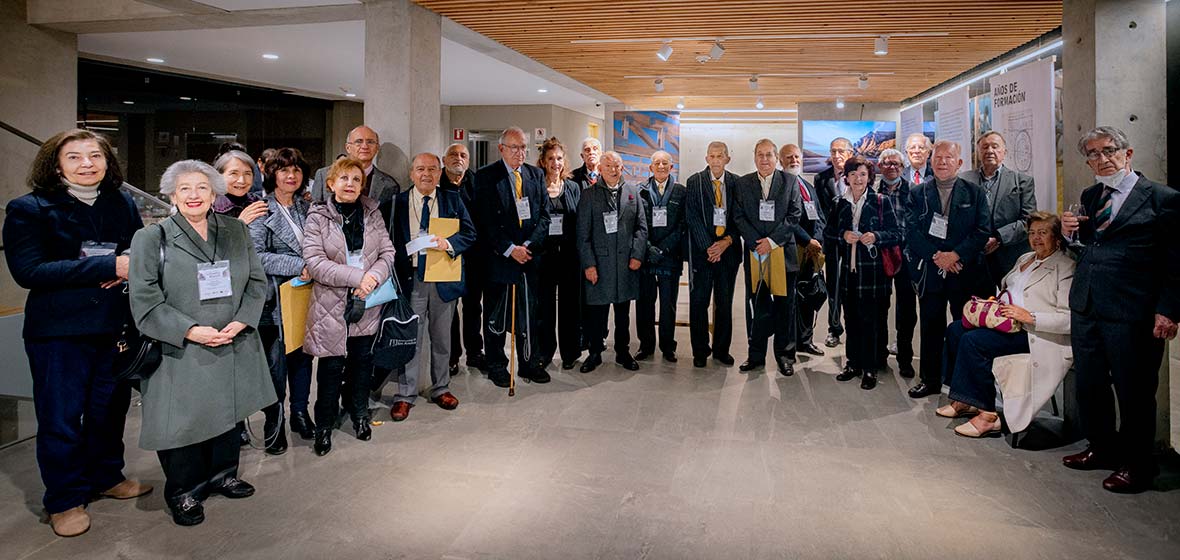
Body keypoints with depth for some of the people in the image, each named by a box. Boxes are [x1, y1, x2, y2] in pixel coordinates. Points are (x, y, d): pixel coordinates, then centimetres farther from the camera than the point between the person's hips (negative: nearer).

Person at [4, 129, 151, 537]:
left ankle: (106, 477, 36)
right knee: (61, 417, 6)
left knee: (110, 408, 16)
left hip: (116, 324, 4)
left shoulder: (122, 204, 5)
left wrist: (130, 266, -14)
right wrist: (108, 266, -22)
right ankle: (64, 500, 22)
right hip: (59, 331, -4)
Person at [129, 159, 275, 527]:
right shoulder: (152, 238, -4)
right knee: (184, 419, 2)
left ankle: (221, 475, 35)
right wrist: (191, 331, -17)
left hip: (233, 346, 4)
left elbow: (256, 281, 5)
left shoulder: (236, 231, 6)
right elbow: (145, 300, -9)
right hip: (180, 354, -4)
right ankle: (183, 492, 21)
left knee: (227, 412, 16)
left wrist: (241, 321, -11)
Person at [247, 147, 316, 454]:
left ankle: (300, 412, 26)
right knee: (275, 360, 0)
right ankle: (274, 422, 14)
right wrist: (299, 265, -18)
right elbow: (256, 256, -14)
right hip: (275, 298, -5)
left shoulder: (307, 208, 12)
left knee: (302, 354, 12)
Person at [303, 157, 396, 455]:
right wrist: (357, 277, -19)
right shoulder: (317, 217, -4)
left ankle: (359, 415, 32)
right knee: (331, 366, 1)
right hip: (331, 306, -3)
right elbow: (314, 262, -13)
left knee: (362, 361, 13)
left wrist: (373, 277, -17)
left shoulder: (372, 213, 6)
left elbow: (388, 253, 3)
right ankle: (324, 426, 18)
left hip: (367, 304, 3)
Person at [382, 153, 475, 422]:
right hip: (410, 279, -1)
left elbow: (469, 233, 1)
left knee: (442, 337, 13)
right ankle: (405, 395, 14)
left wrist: (449, 243, -18)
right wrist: (392, 274, -11)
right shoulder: (396, 203, 3)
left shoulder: (453, 200, 5)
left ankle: (440, 389, 28)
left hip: (444, 279, 1)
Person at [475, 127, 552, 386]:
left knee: (529, 314, 9)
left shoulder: (536, 175, 9)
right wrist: (510, 249, -14)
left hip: (530, 255, 3)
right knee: (495, 316, 7)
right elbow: (486, 220, -8)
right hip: (498, 257, -3)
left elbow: (544, 215, 5)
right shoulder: (486, 176, -3)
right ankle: (496, 366, 20)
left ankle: (529, 363, 22)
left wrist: (528, 245, -8)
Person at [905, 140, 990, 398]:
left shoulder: (975, 193, 5)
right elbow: (911, 232, -2)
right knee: (931, 328, 7)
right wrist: (936, 256, -13)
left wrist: (956, 255, -15)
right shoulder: (918, 194, 6)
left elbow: (982, 230, -3)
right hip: (929, 271, 1)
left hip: (964, 271, -1)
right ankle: (930, 380, 18)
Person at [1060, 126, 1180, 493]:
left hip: (1131, 315, -6)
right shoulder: (1089, 197, 13)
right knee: (1089, 386, 14)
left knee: (1134, 392, 5)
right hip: (1085, 308, 6)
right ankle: (1103, 448, 33)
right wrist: (1071, 233, 0)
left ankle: (1137, 465, 21)